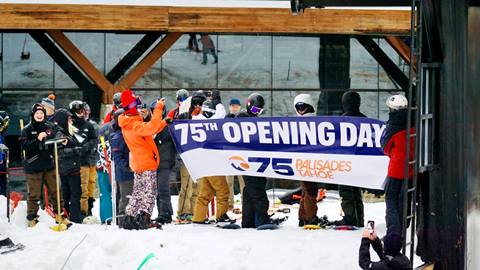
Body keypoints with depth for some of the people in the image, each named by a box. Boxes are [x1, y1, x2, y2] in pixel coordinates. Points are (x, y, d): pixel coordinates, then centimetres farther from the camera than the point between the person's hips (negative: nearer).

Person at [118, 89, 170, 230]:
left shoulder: (128, 123, 10)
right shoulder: (134, 125, -21)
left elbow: (148, 130, 19)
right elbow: (151, 128, -37)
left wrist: (164, 122, 15)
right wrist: (158, 109, -31)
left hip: (138, 164, 9)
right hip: (146, 163, -9)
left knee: (138, 192, 14)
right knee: (149, 192, -8)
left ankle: (129, 218, 12)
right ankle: (144, 217, -18)